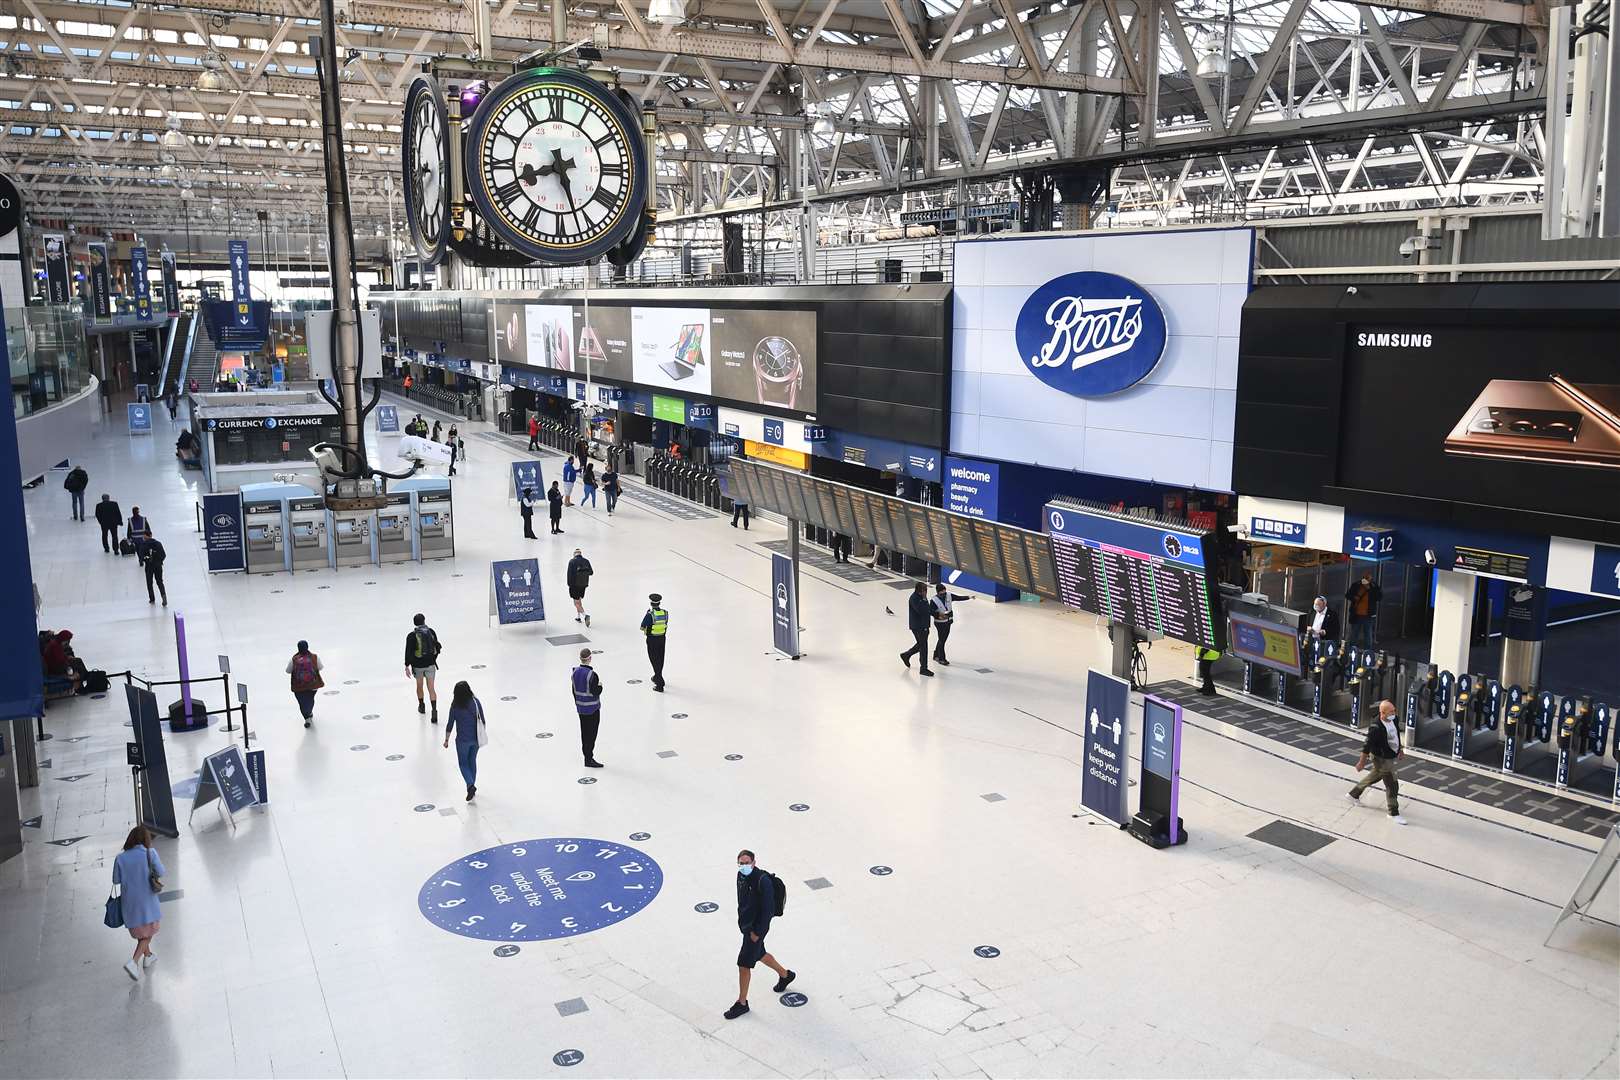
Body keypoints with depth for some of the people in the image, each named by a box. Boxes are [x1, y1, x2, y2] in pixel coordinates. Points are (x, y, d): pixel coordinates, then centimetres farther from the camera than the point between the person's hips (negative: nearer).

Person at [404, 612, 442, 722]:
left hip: (418, 665, -1)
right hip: (430, 664, 1)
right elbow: (437, 646, 6)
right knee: (431, 688, 0)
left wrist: (407, 666, -9)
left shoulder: (412, 636, -12)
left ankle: (421, 706, 39)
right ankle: (434, 710, -13)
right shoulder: (431, 631, -3)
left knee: (419, 685, 22)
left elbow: (409, 652, -14)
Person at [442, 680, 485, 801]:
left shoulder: (455, 706, -13)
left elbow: (450, 724, -7)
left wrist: (446, 740, 5)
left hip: (462, 740, -3)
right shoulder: (475, 702, -8)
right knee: (472, 761, 21)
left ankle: (471, 786, -8)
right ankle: (472, 787, 30)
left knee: (463, 763, 12)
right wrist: (482, 735, 15)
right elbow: (482, 720, -1)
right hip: (476, 738, 3)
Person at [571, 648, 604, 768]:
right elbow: (596, 692, -22)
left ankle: (587, 756, 26)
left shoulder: (575, 672, -1)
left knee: (584, 732, 16)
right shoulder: (592, 675, -23)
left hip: (580, 708, 7)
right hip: (592, 709, -7)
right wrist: (600, 685, -3)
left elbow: (574, 691, 8)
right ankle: (589, 760, 7)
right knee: (591, 733, 2)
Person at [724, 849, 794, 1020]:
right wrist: (741, 919, 18)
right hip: (746, 924, 9)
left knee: (743, 964, -2)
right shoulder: (741, 875, -2)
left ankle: (742, 1003, 13)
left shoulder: (763, 881, -27)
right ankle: (785, 975, 49)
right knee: (760, 954, 25)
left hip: (757, 927, -9)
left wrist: (758, 932, -20)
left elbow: (768, 909, -24)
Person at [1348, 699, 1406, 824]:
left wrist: (1399, 750, 23)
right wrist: (1361, 762, -17)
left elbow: (1396, 736, 15)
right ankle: (1393, 813, 12)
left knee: (1374, 776, 25)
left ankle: (1354, 794, 43)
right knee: (1392, 785, -2)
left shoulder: (1393, 720, -4)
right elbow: (1367, 745, -23)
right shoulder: (1376, 728, -30)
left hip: (1391, 757, 9)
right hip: (1382, 759, -9)